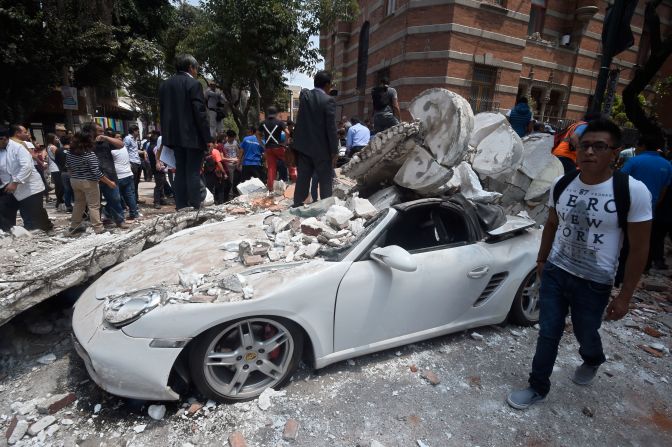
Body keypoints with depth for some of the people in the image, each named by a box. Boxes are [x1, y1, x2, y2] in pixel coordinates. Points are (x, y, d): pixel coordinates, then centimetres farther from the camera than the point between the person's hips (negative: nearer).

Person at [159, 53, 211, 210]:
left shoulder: (164, 85, 14)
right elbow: (200, 113, -14)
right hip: (193, 136, -6)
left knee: (180, 172, 9)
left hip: (175, 135, 6)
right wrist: (207, 138, -11)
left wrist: (167, 135, 18)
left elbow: (163, 110, 15)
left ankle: (181, 208, 10)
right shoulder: (193, 84, -8)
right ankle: (194, 208, -6)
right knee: (193, 173, -5)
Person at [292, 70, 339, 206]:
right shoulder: (328, 100, -12)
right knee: (325, 182, 4)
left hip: (304, 146, 5)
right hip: (322, 149, -5)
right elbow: (331, 128, -14)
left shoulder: (304, 95, 4)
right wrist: (334, 151, -9)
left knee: (302, 179, 10)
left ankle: (297, 207, 15)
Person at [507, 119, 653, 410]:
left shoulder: (633, 191, -16)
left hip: (594, 283, -2)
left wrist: (625, 296, -9)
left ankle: (593, 361, 56)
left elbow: (639, 248, -11)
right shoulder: (561, 185, -4)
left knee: (585, 335, 20)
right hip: (555, 273, 3)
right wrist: (541, 259, 15)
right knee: (548, 334, 10)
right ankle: (538, 388, 29)